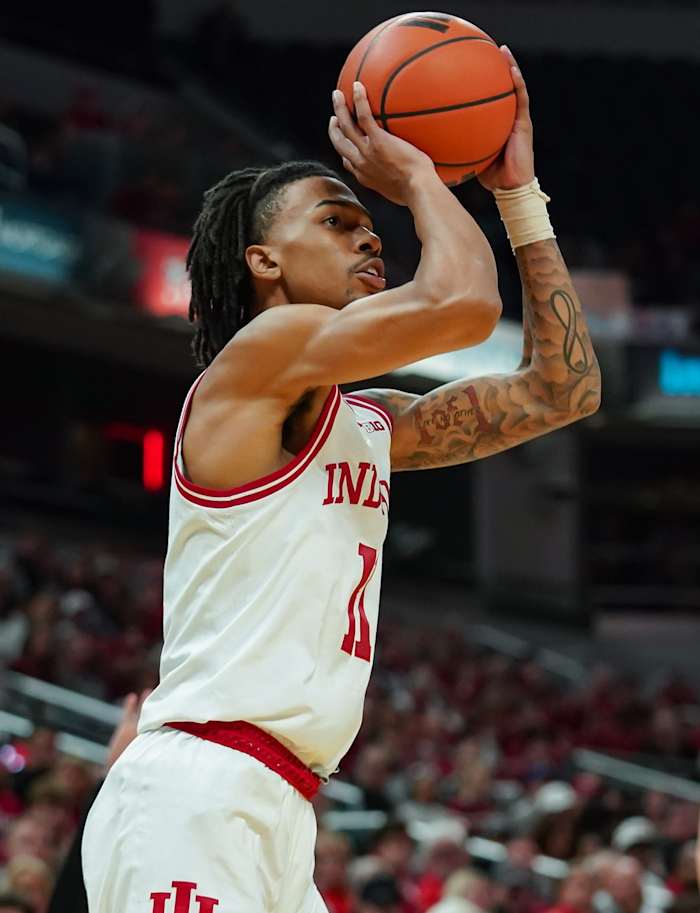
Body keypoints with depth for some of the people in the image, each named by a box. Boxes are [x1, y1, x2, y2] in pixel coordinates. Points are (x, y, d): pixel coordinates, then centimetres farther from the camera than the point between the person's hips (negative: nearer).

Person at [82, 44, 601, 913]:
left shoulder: (372, 426, 22)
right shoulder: (262, 352, -4)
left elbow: (561, 390, 23)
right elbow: (464, 303, -17)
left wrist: (518, 191, 22)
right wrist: (418, 176, 3)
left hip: (277, 813, 10)